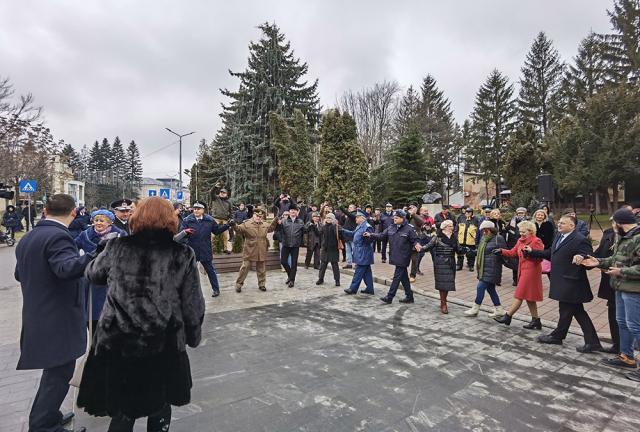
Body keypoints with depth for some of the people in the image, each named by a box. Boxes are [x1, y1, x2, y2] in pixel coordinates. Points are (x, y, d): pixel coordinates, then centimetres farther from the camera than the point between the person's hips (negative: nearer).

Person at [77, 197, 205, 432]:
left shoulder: (116, 247, -6)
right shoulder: (183, 255, -10)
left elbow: (93, 274, 15)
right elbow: (192, 305, -6)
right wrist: (193, 336, 10)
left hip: (117, 343, 1)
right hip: (164, 345, 0)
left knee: (123, 412, 19)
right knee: (160, 407, 22)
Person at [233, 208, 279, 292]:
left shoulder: (264, 225, 8)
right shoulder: (246, 224, -8)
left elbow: (270, 228, 26)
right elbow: (239, 229, -18)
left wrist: (275, 221, 14)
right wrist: (234, 226, -39)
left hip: (261, 252, 4)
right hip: (249, 251, -4)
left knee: (261, 269, 13)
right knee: (245, 267, 1)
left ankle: (262, 284, 28)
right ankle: (239, 284, 15)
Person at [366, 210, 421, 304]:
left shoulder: (409, 229, -9)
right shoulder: (391, 228, 7)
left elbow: (414, 240, -6)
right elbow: (382, 235, 3)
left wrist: (416, 245, -28)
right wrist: (371, 235, -9)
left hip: (403, 257, -7)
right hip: (395, 257, 7)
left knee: (397, 277, -2)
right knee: (404, 277, 15)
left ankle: (389, 297, 3)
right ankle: (409, 296, 26)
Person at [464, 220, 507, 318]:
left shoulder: (498, 238, -11)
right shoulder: (483, 238, 13)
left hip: (491, 269, -9)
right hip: (484, 269, 9)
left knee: (480, 287, -6)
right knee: (490, 289, 14)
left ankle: (475, 309, 6)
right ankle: (499, 310, 26)